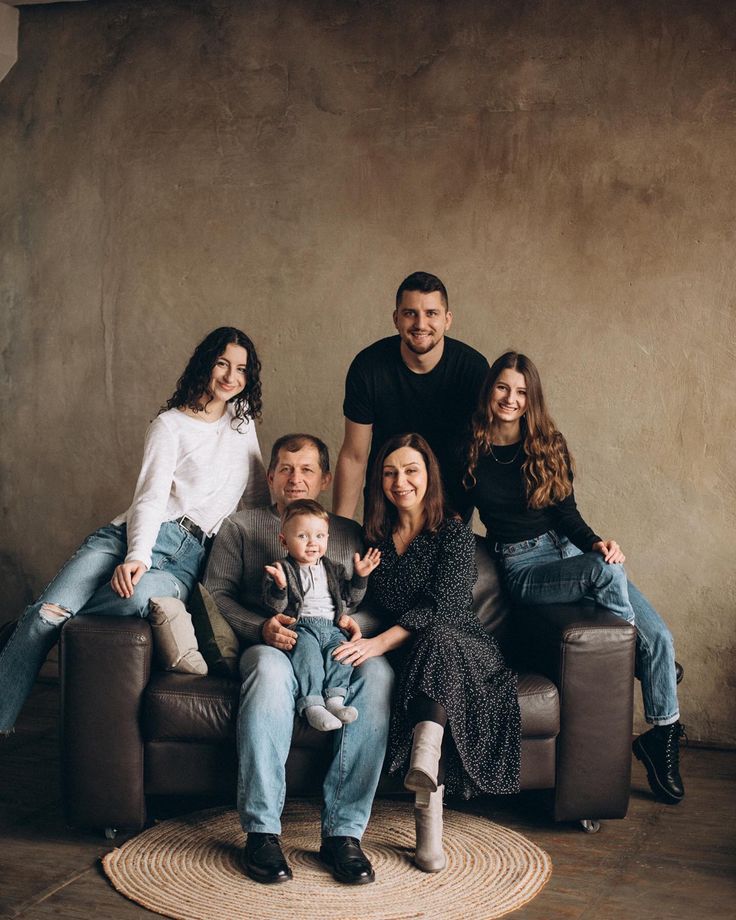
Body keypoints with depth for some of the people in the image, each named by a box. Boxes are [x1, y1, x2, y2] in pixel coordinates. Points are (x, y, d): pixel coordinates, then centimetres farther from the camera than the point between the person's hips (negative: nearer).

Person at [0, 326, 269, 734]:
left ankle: (54, 618, -14)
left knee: (142, 594, -37)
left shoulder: (243, 420, 19)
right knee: (44, 613, -23)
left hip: (187, 558, 2)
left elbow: (257, 494, 28)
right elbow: (151, 497, -6)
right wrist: (137, 556, -23)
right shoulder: (170, 424, 5)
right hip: (132, 536, -2)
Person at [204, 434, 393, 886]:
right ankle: (262, 830, -33)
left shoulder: (350, 534, 25)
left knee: (378, 674, -34)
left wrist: (352, 622, -9)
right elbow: (217, 592, 9)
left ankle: (344, 830, -31)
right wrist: (261, 627, -10)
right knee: (270, 670, -39)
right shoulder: (242, 526, 22)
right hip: (271, 645, -1)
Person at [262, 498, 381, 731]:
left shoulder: (333, 570, 23)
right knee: (307, 652, -33)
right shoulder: (282, 570, 8)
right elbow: (273, 607, -2)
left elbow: (350, 599, 24)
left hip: (332, 627, 4)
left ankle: (335, 698, -33)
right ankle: (312, 705, -39)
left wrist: (360, 577, 10)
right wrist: (279, 587, -23)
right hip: (301, 626, -4)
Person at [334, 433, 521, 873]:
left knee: (434, 638, -38)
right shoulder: (376, 537, 13)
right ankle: (430, 813, -44)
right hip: (406, 656, 3)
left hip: (463, 650, -3)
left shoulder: (455, 534, -3)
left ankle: (424, 761, -56)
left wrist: (380, 643, -29)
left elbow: (440, 607, -17)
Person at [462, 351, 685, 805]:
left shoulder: (548, 444, 5)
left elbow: (567, 513, 2)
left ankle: (664, 737, 3)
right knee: (608, 573, -34)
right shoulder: (470, 447, 0)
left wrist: (596, 543, -18)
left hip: (572, 549, 3)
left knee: (660, 636, -13)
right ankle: (640, 660, -9)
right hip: (524, 567, -3)